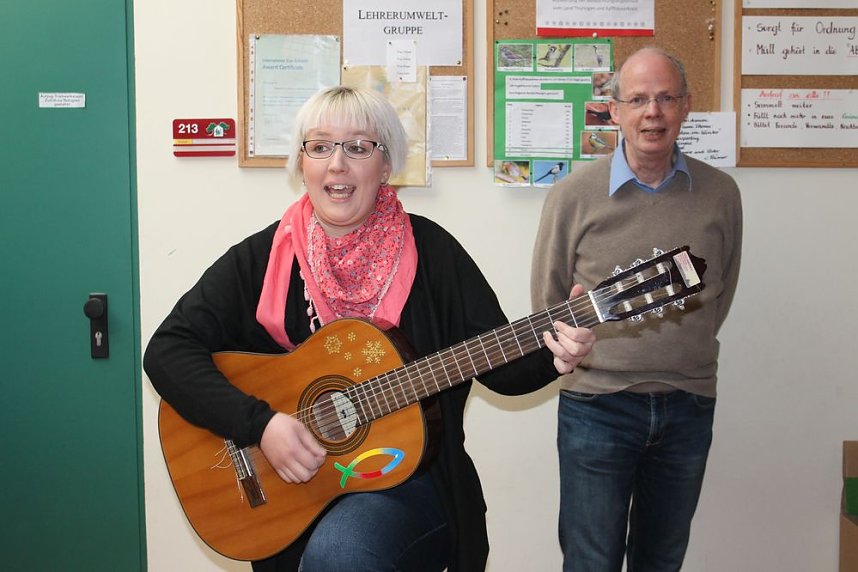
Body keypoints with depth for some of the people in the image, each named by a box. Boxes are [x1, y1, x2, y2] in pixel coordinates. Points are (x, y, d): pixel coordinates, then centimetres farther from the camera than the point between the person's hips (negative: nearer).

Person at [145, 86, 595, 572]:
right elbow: (168, 349, -6)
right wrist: (260, 422, -18)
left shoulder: (429, 251, -3)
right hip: (289, 485, 2)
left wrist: (552, 356, -25)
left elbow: (498, 362, -3)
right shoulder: (262, 258, -2)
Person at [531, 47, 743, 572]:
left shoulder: (720, 193, 0)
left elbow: (722, 293, 12)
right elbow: (547, 300, 2)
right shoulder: (574, 194, -8)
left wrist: (679, 352, 8)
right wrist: (583, 348, -1)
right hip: (596, 405, -2)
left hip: (689, 405, 3)